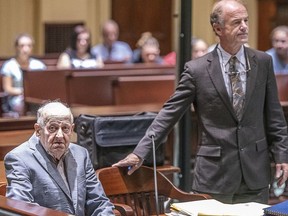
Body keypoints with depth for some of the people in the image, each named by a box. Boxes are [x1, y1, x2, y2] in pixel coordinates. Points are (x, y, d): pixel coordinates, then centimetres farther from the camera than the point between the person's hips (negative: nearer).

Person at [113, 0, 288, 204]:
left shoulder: (263, 62, 4)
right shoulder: (197, 69, -4)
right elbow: (169, 114, -3)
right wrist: (140, 153, -10)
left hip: (256, 172, 2)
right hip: (215, 172, -2)